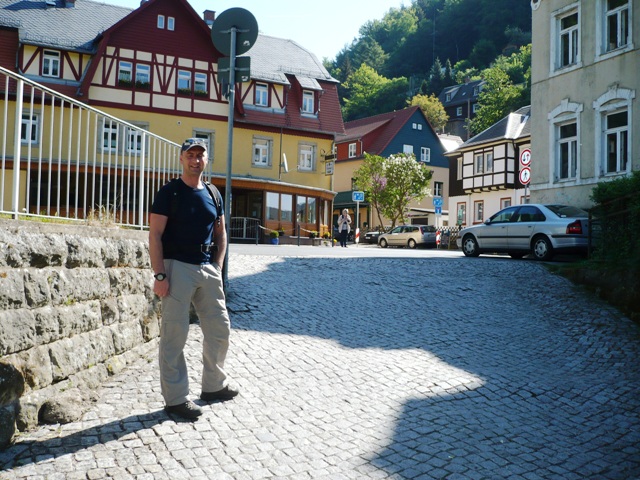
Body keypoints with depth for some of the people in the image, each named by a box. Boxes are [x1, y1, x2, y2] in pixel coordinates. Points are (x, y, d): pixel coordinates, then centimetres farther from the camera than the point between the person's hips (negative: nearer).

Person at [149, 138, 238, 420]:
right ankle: (175, 398, 9)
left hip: (208, 269, 6)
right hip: (177, 267, -6)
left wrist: (218, 267, 7)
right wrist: (159, 275, -16)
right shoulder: (169, 192, -4)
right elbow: (155, 234, -9)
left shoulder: (213, 194, 13)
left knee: (220, 329, 12)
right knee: (174, 334, -3)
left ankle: (213, 385, 29)